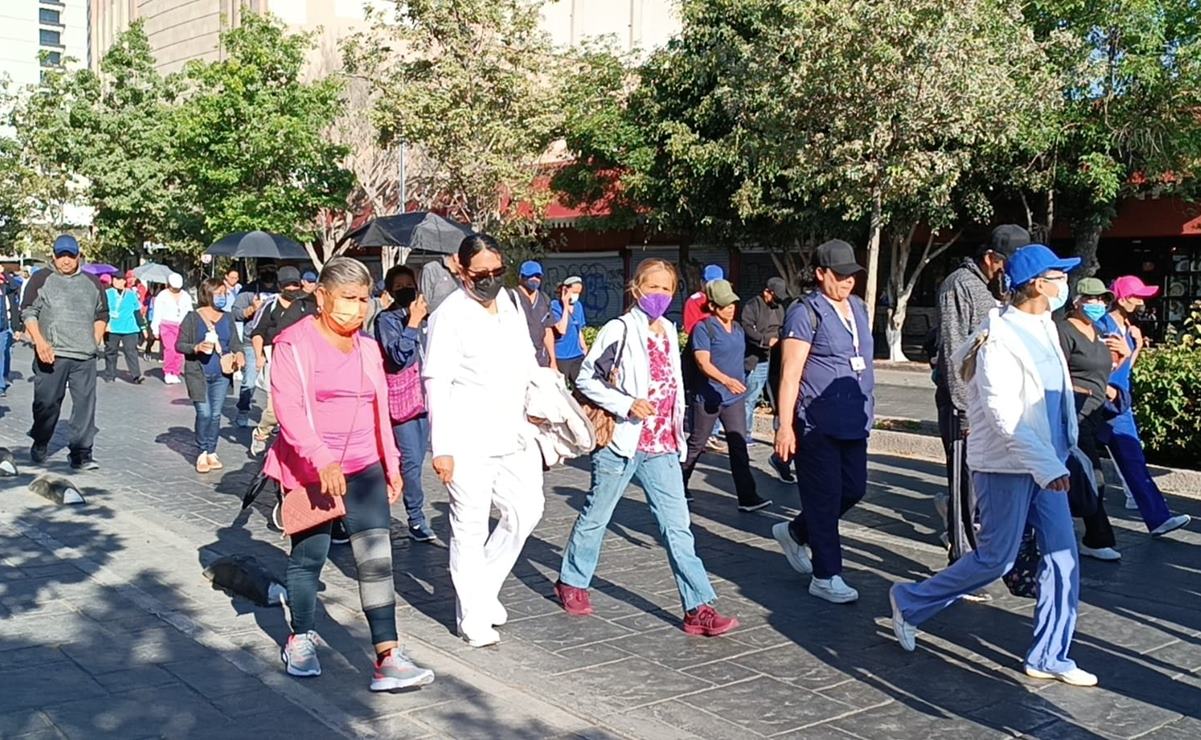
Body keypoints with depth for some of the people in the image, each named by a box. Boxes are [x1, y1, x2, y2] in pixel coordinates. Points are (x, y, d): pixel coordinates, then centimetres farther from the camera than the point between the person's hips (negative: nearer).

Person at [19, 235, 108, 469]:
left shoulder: (92, 283, 15)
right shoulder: (41, 279, 6)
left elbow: (102, 315, 23)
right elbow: (28, 312, 2)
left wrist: (96, 340, 8)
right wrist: (40, 342, -11)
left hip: (85, 356, 2)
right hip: (51, 354, -2)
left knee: (85, 404, -3)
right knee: (47, 402, 5)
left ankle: (81, 453, 1)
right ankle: (39, 445, 29)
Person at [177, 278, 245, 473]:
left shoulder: (227, 319, 10)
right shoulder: (193, 318, -2)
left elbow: (235, 343, 9)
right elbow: (179, 344, -2)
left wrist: (239, 354, -12)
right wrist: (196, 347, -20)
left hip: (221, 374, 4)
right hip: (198, 374, -4)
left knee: (215, 414, 6)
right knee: (204, 413, -9)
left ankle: (212, 453, 17)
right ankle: (202, 453, 5)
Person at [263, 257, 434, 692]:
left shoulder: (368, 348, 12)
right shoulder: (295, 343, -9)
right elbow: (288, 408, -19)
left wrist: (391, 465, 17)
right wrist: (322, 460, -30)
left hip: (363, 467, 4)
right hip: (308, 469, -4)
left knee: (376, 556, -8)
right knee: (309, 556, 10)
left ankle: (387, 658, -11)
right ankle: (302, 639, 34)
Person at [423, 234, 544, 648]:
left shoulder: (510, 305, 11)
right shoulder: (450, 315, -9)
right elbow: (437, 384, -12)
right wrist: (441, 448, -16)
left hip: (513, 433, 7)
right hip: (468, 440, -7)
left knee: (525, 511, 9)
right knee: (470, 528, 1)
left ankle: (484, 587, 28)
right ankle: (473, 618, 12)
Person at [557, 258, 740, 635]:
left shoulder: (669, 331, 11)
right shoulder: (619, 331, -9)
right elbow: (586, 378, -8)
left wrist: (678, 435, 18)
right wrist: (626, 405, -20)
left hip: (661, 446, 5)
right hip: (623, 441, -5)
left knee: (677, 526, 0)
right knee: (596, 516, 11)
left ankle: (698, 608, -1)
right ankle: (571, 582, 32)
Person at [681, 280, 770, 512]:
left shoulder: (738, 329, 12)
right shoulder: (703, 328, -11)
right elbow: (703, 362, -21)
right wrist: (726, 380, -34)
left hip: (734, 397, 6)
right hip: (707, 396, -6)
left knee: (739, 445, -1)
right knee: (696, 444, 7)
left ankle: (747, 497, -3)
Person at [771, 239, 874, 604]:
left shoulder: (858, 307, 14)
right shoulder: (805, 313, -10)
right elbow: (790, 372, -14)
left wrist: (866, 408, 21)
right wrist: (785, 426, -18)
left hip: (854, 421, 8)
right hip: (818, 424, -8)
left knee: (854, 489, 12)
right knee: (825, 498, -1)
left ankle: (795, 532, 34)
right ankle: (826, 577, 10)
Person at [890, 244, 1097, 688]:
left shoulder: (1044, 327, 8)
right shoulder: (1000, 340, -20)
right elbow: (1003, 416, -24)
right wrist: (1046, 466, -28)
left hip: (1045, 463, 9)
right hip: (1005, 466, -9)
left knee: (1061, 555, 7)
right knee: (995, 559, -1)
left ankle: (1049, 657, 17)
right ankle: (910, 603, 18)